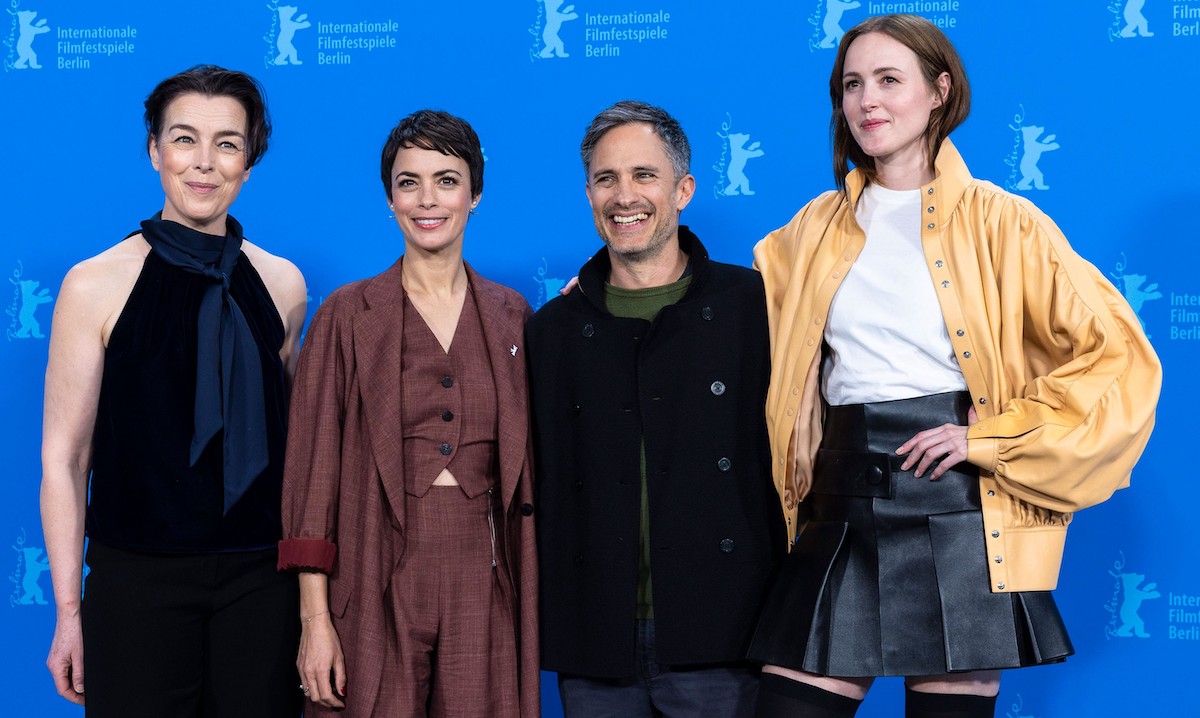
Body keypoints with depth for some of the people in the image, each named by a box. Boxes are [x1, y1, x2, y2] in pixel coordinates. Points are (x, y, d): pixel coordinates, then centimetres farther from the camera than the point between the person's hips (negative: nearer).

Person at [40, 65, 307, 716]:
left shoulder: (281, 284, 5)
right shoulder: (96, 286, -5)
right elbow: (63, 458, -4)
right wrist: (68, 611, -5)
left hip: (260, 582, 3)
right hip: (138, 582, -3)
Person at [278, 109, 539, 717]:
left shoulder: (511, 316, 9)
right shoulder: (347, 315, 1)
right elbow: (314, 469, -3)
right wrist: (314, 618, -8)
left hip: (481, 582, 2)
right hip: (377, 586, -2)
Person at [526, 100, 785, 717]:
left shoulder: (752, 304, 3)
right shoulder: (553, 330, 11)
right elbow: (536, 488, 13)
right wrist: (541, 616, 5)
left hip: (721, 640, -2)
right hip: (595, 645, 2)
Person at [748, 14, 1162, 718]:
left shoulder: (1000, 223, -1)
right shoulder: (817, 230, 11)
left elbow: (1119, 359, -5)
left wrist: (988, 439, -11)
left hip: (957, 513, -3)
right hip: (841, 517, 4)